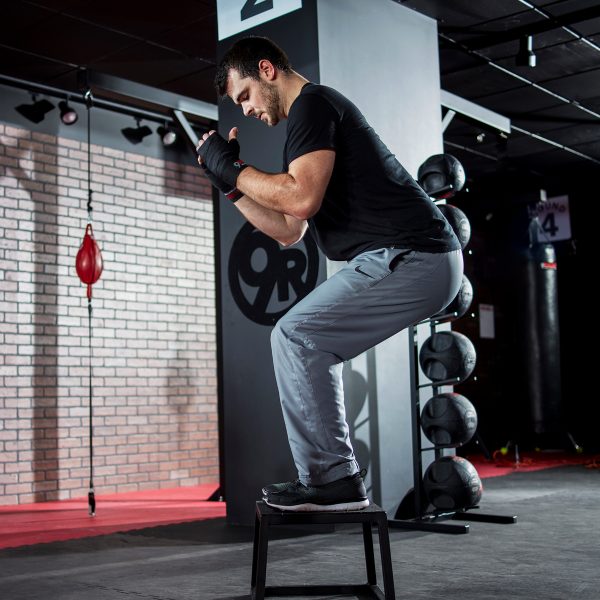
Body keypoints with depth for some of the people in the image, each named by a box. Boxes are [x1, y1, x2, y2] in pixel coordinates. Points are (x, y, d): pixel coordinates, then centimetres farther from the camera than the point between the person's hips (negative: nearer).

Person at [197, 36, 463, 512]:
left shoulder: (313, 103, -5)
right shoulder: (314, 115, 25)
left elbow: (302, 199, -21)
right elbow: (288, 231, 23)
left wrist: (229, 166, -8)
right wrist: (230, 185, 18)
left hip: (410, 258, -10)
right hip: (427, 261, 10)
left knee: (295, 336, -9)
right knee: (310, 345, 16)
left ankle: (330, 480, -5)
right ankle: (334, 477, 17)